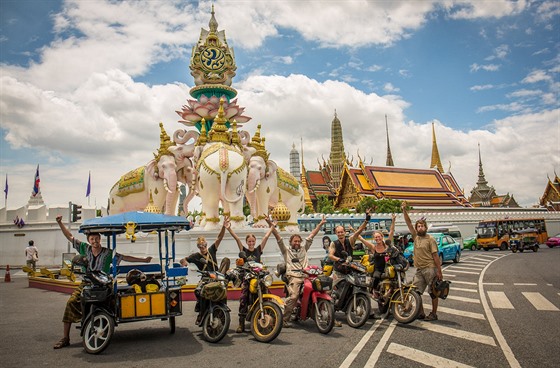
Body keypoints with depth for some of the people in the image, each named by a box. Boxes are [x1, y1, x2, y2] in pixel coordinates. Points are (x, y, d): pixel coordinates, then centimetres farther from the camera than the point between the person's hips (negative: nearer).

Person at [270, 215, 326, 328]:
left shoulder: (303, 249, 27)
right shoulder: (286, 250, 18)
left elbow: (311, 236, 26)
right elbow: (278, 238, 8)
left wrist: (320, 224, 26)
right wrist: (271, 226, -1)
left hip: (306, 275, 4)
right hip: (294, 277, -4)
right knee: (293, 296, -23)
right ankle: (284, 319, -14)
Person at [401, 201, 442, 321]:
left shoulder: (430, 239, -6)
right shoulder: (416, 236, 9)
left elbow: (435, 256, -9)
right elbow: (409, 223, 7)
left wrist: (439, 271, -14)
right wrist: (404, 210, -3)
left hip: (430, 269, -6)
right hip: (419, 269, 6)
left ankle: (433, 314, 11)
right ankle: (421, 313, 16)